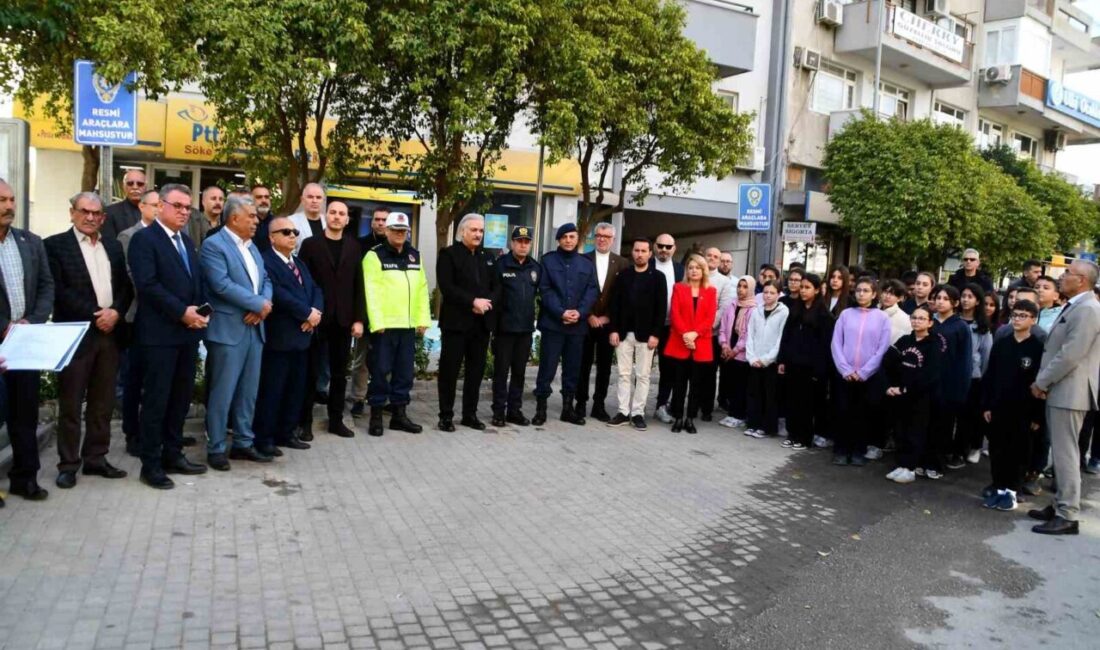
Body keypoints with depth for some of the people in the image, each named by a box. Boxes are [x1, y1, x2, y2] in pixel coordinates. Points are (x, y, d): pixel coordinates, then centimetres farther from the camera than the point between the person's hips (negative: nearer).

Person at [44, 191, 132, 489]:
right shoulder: (55, 244, -1)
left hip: (109, 333, 5)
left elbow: (125, 286, 10)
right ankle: (68, 464, 11)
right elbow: (58, 290, -11)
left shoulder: (114, 247, 15)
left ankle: (96, 457, 20)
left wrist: (115, 312, -8)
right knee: (70, 404, 3)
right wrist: (94, 315, -15)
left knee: (103, 403, 10)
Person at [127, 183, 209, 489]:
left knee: (181, 398, 13)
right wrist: (182, 312, -18)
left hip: (188, 331, 8)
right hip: (159, 333, -8)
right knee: (156, 400, -1)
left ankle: (173, 454, 24)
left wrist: (199, 312, 0)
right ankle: (151, 464, 8)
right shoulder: (144, 238, -7)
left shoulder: (187, 242, 18)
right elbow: (147, 284, -17)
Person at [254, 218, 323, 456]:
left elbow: (315, 289, 12)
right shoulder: (266, 261, -9)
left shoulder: (300, 264, 20)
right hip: (279, 336, -9)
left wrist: (316, 312, -8)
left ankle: (286, 433, 22)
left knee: (296, 388, 12)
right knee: (272, 389, -3)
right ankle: (264, 438, 6)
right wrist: (307, 313, -16)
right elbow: (278, 294, -21)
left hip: (302, 335, 9)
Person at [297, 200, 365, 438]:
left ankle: (336, 420, 18)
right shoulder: (310, 244, 1)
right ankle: (304, 421, 13)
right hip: (316, 318, -2)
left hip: (343, 320, 3)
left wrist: (359, 319, -1)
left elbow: (358, 286, 5)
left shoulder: (354, 247, 8)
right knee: (312, 372, 3)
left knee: (339, 373, 9)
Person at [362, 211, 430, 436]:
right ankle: (376, 415, 11)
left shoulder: (415, 255, 15)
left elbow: (422, 289, 13)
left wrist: (423, 319, 6)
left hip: (408, 325, 6)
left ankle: (399, 414, 20)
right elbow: (371, 291, -11)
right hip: (384, 324, -5)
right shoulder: (375, 256, -3)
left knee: (405, 372, 10)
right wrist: (377, 322, -17)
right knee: (380, 371, 1)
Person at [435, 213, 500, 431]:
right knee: (450, 369, 0)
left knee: (476, 370, 8)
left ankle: (470, 414, 18)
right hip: (456, 321, -5)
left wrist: (487, 302, -9)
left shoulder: (488, 257, 17)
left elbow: (497, 287, 11)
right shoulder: (449, 254, -1)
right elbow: (447, 287, -13)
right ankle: (446, 415, 8)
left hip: (482, 322, 5)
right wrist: (473, 302, -18)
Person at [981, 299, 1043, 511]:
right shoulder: (1000, 344, 7)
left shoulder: (1038, 348, -5)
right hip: (998, 406, 4)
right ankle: (998, 486, 19)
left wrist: (1037, 415, -8)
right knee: (997, 449, 8)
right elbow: (990, 376, 8)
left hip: (1024, 410, -3)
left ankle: (1012, 490, 15)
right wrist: (986, 405, 3)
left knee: (1018, 451, 6)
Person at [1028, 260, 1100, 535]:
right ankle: (1061, 505, 24)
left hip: (1069, 392, -10)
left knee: (1065, 454, -5)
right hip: (1058, 390, 10)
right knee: (1060, 452, 15)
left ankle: (1067, 516, 0)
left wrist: (1041, 382, -13)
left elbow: (1070, 355, -22)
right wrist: (1044, 383, 6)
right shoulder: (1073, 307, 16)